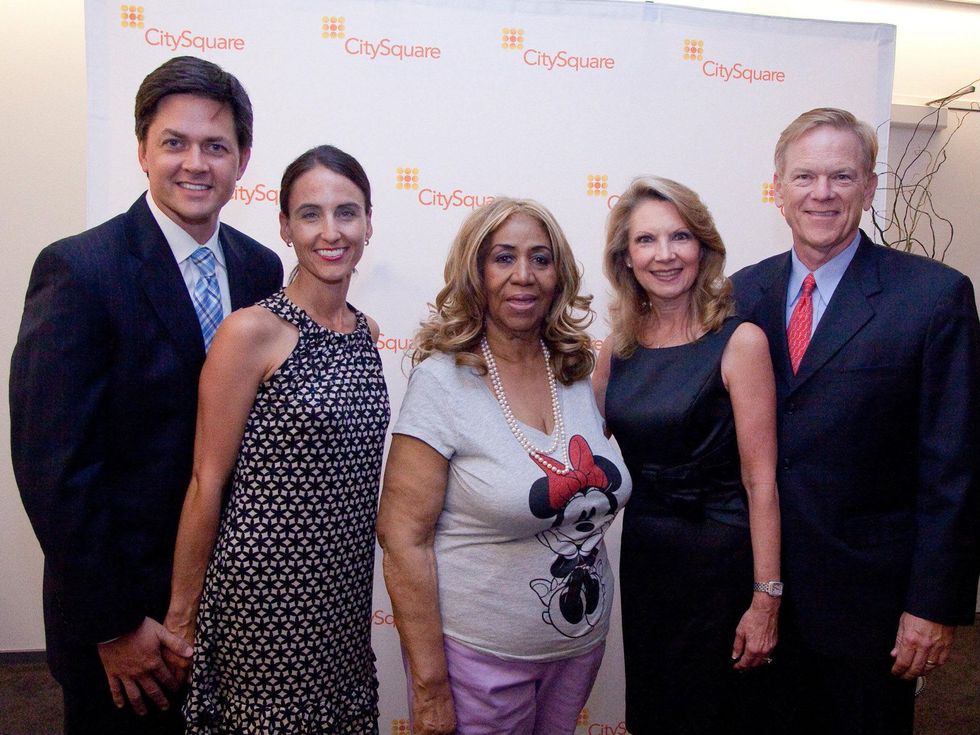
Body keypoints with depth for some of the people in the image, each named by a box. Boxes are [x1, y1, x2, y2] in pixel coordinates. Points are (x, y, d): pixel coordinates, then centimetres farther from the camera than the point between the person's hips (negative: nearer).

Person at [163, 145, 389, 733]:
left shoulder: (366, 332, 5)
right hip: (264, 589, -6)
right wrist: (182, 614, -5)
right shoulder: (251, 331, -15)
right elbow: (207, 483, -11)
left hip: (348, 589, 6)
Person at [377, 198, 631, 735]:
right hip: (479, 654, -5)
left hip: (582, 644, 5)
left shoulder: (577, 373, 0)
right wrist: (429, 688, -16)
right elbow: (403, 538, -17)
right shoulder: (442, 380, -16)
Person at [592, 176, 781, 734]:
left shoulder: (739, 341, -13)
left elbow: (761, 482, -14)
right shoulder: (619, 346, 1)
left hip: (719, 562, -4)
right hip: (642, 557, 5)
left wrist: (766, 602, -14)